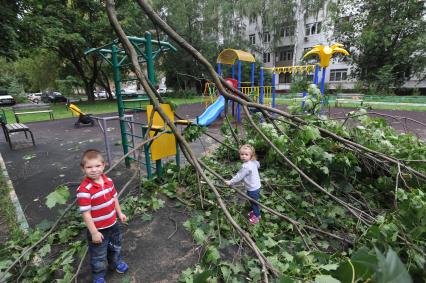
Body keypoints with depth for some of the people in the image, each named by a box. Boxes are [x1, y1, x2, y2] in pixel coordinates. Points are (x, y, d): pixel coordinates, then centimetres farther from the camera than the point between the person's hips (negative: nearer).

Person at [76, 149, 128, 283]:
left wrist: (119, 213, 13)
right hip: (98, 229, -6)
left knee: (115, 246, 30)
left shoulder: (108, 181, -10)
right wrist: (94, 232, -20)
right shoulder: (84, 190, -29)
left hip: (113, 224, 6)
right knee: (98, 256, 18)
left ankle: (115, 262, 58)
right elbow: (86, 213, -25)